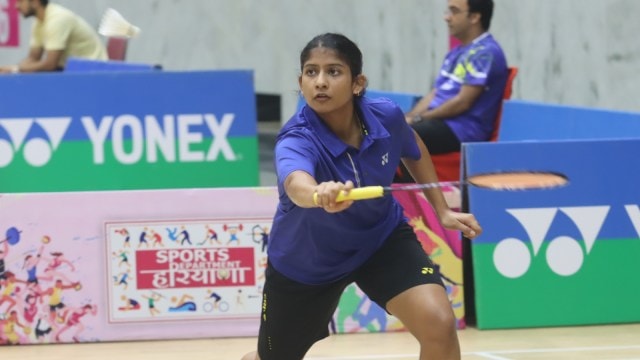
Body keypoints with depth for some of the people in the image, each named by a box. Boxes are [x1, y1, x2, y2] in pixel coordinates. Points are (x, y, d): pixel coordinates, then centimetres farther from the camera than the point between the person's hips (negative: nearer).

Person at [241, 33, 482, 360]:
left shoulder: (385, 116, -22)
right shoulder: (297, 140, -36)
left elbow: (413, 151, 6)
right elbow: (297, 184, -63)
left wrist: (442, 210, 5)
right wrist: (321, 195, -85)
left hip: (381, 235, 2)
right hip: (306, 259, -2)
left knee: (439, 325, -22)